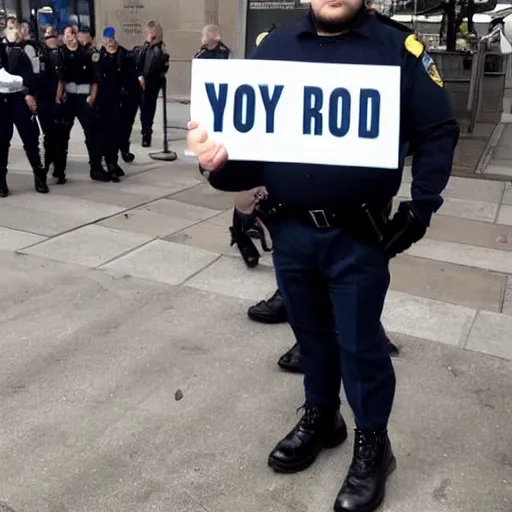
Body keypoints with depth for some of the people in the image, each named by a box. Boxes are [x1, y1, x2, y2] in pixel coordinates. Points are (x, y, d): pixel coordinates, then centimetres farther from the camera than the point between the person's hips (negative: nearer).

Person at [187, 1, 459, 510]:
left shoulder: (396, 46, -5)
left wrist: (422, 205, -9)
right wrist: (218, 160, -21)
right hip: (290, 231, 3)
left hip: (358, 236, -3)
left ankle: (372, 444, 31)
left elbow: (438, 131, -1)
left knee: (359, 342, 8)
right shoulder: (274, 46, 3)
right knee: (311, 331, 19)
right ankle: (320, 417, 43)